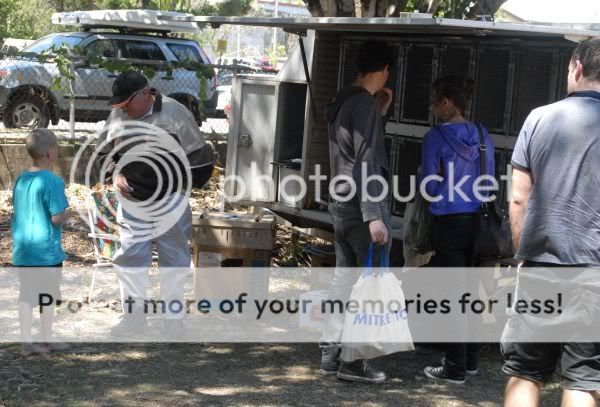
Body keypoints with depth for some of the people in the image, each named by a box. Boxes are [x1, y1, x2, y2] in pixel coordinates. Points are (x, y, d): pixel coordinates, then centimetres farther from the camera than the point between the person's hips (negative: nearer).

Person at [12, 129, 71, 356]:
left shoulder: (20, 180, 6)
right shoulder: (53, 181, -16)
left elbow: (17, 212, 13)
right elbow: (57, 218, -19)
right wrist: (66, 215, 1)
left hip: (21, 250, 6)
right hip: (46, 250, -6)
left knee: (26, 295, 8)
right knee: (48, 295, 7)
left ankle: (26, 342, 10)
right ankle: (47, 340, 15)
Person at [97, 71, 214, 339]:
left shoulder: (175, 114, -12)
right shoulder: (118, 116, 0)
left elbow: (198, 154, -6)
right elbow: (104, 150, 14)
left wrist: (182, 184, -2)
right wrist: (115, 174, -4)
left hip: (169, 201, -3)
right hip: (132, 201, 3)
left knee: (174, 259, 6)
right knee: (130, 259, 5)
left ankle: (173, 317, 17)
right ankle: (134, 316, 16)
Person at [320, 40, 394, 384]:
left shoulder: (343, 102, 13)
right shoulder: (365, 104, -14)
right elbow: (366, 162, -19)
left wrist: (380, 113, 17)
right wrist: (374, 216, -21)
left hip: (341, 204, 9)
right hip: (363, 206, -9)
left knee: (345, 280, 12)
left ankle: (331, 353, 14)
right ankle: (353, 360, -3)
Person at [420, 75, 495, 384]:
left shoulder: (436, 138, -11)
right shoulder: (482, 136, 6)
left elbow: (430, 187, -10)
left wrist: (422, 173, 10)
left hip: (449, 224, -6)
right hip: (478, 222, 6)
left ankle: (455, 368, 5)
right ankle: (470, 360, 23)